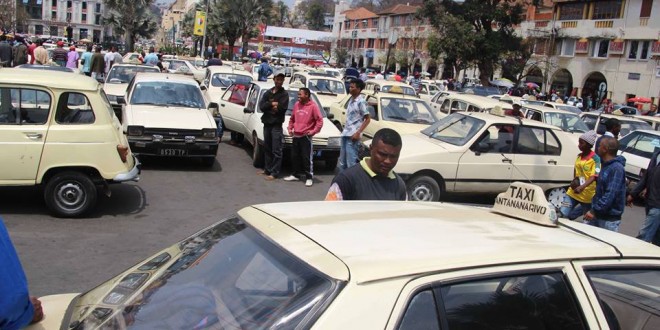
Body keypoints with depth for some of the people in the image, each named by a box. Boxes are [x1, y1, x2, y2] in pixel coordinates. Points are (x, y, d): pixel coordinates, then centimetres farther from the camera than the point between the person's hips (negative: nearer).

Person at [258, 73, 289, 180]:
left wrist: (269, 107, -6)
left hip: (277, 125, -6)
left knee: (276, 150, -7)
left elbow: (282, 108, -15)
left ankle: (274, 173, -6)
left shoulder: (284, 94, -2)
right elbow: (261, 106, 1)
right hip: (267, 124, 6)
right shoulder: (268, 93, 12)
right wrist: (272, 104, -13)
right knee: (267, 149, 13)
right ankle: (268, 169, 23)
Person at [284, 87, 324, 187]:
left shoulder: (313, 106, -9)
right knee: (294, 156, 13)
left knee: (307, 158, -5)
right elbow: (292, 118, 20)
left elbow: (320, 120, -10)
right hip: (296, 136, 6)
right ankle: (295, 175, 25)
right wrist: (290, 128, 9)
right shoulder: (296, 105, 9)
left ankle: (309, 178, 0)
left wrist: (313, 131, -14)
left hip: (306, 136, -6)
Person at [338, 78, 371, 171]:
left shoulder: (361, 101, -11)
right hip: (345, 134, 9)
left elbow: (367, 119, -12)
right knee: (342, 162, 13)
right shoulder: (351, 100, 13)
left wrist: (358, 133, -18)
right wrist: (344, 129, 17)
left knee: (351, 163, -9)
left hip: (352, 136, -9)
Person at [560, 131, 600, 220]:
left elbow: (594, 176, -24)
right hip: (573, 192, 5)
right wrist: (575, 180, 1)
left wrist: (582, 187, -39)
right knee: (563, 214, -6)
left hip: (587, 195, -5)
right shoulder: (579, 156, 7)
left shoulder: (595, 158, -14)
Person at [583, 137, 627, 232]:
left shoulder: (617, 168, -19)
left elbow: (611, 194, -26)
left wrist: (594, 211, -26)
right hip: (597, 215, 9)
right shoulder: (606, 165, 13)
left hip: (610, 218, -9)